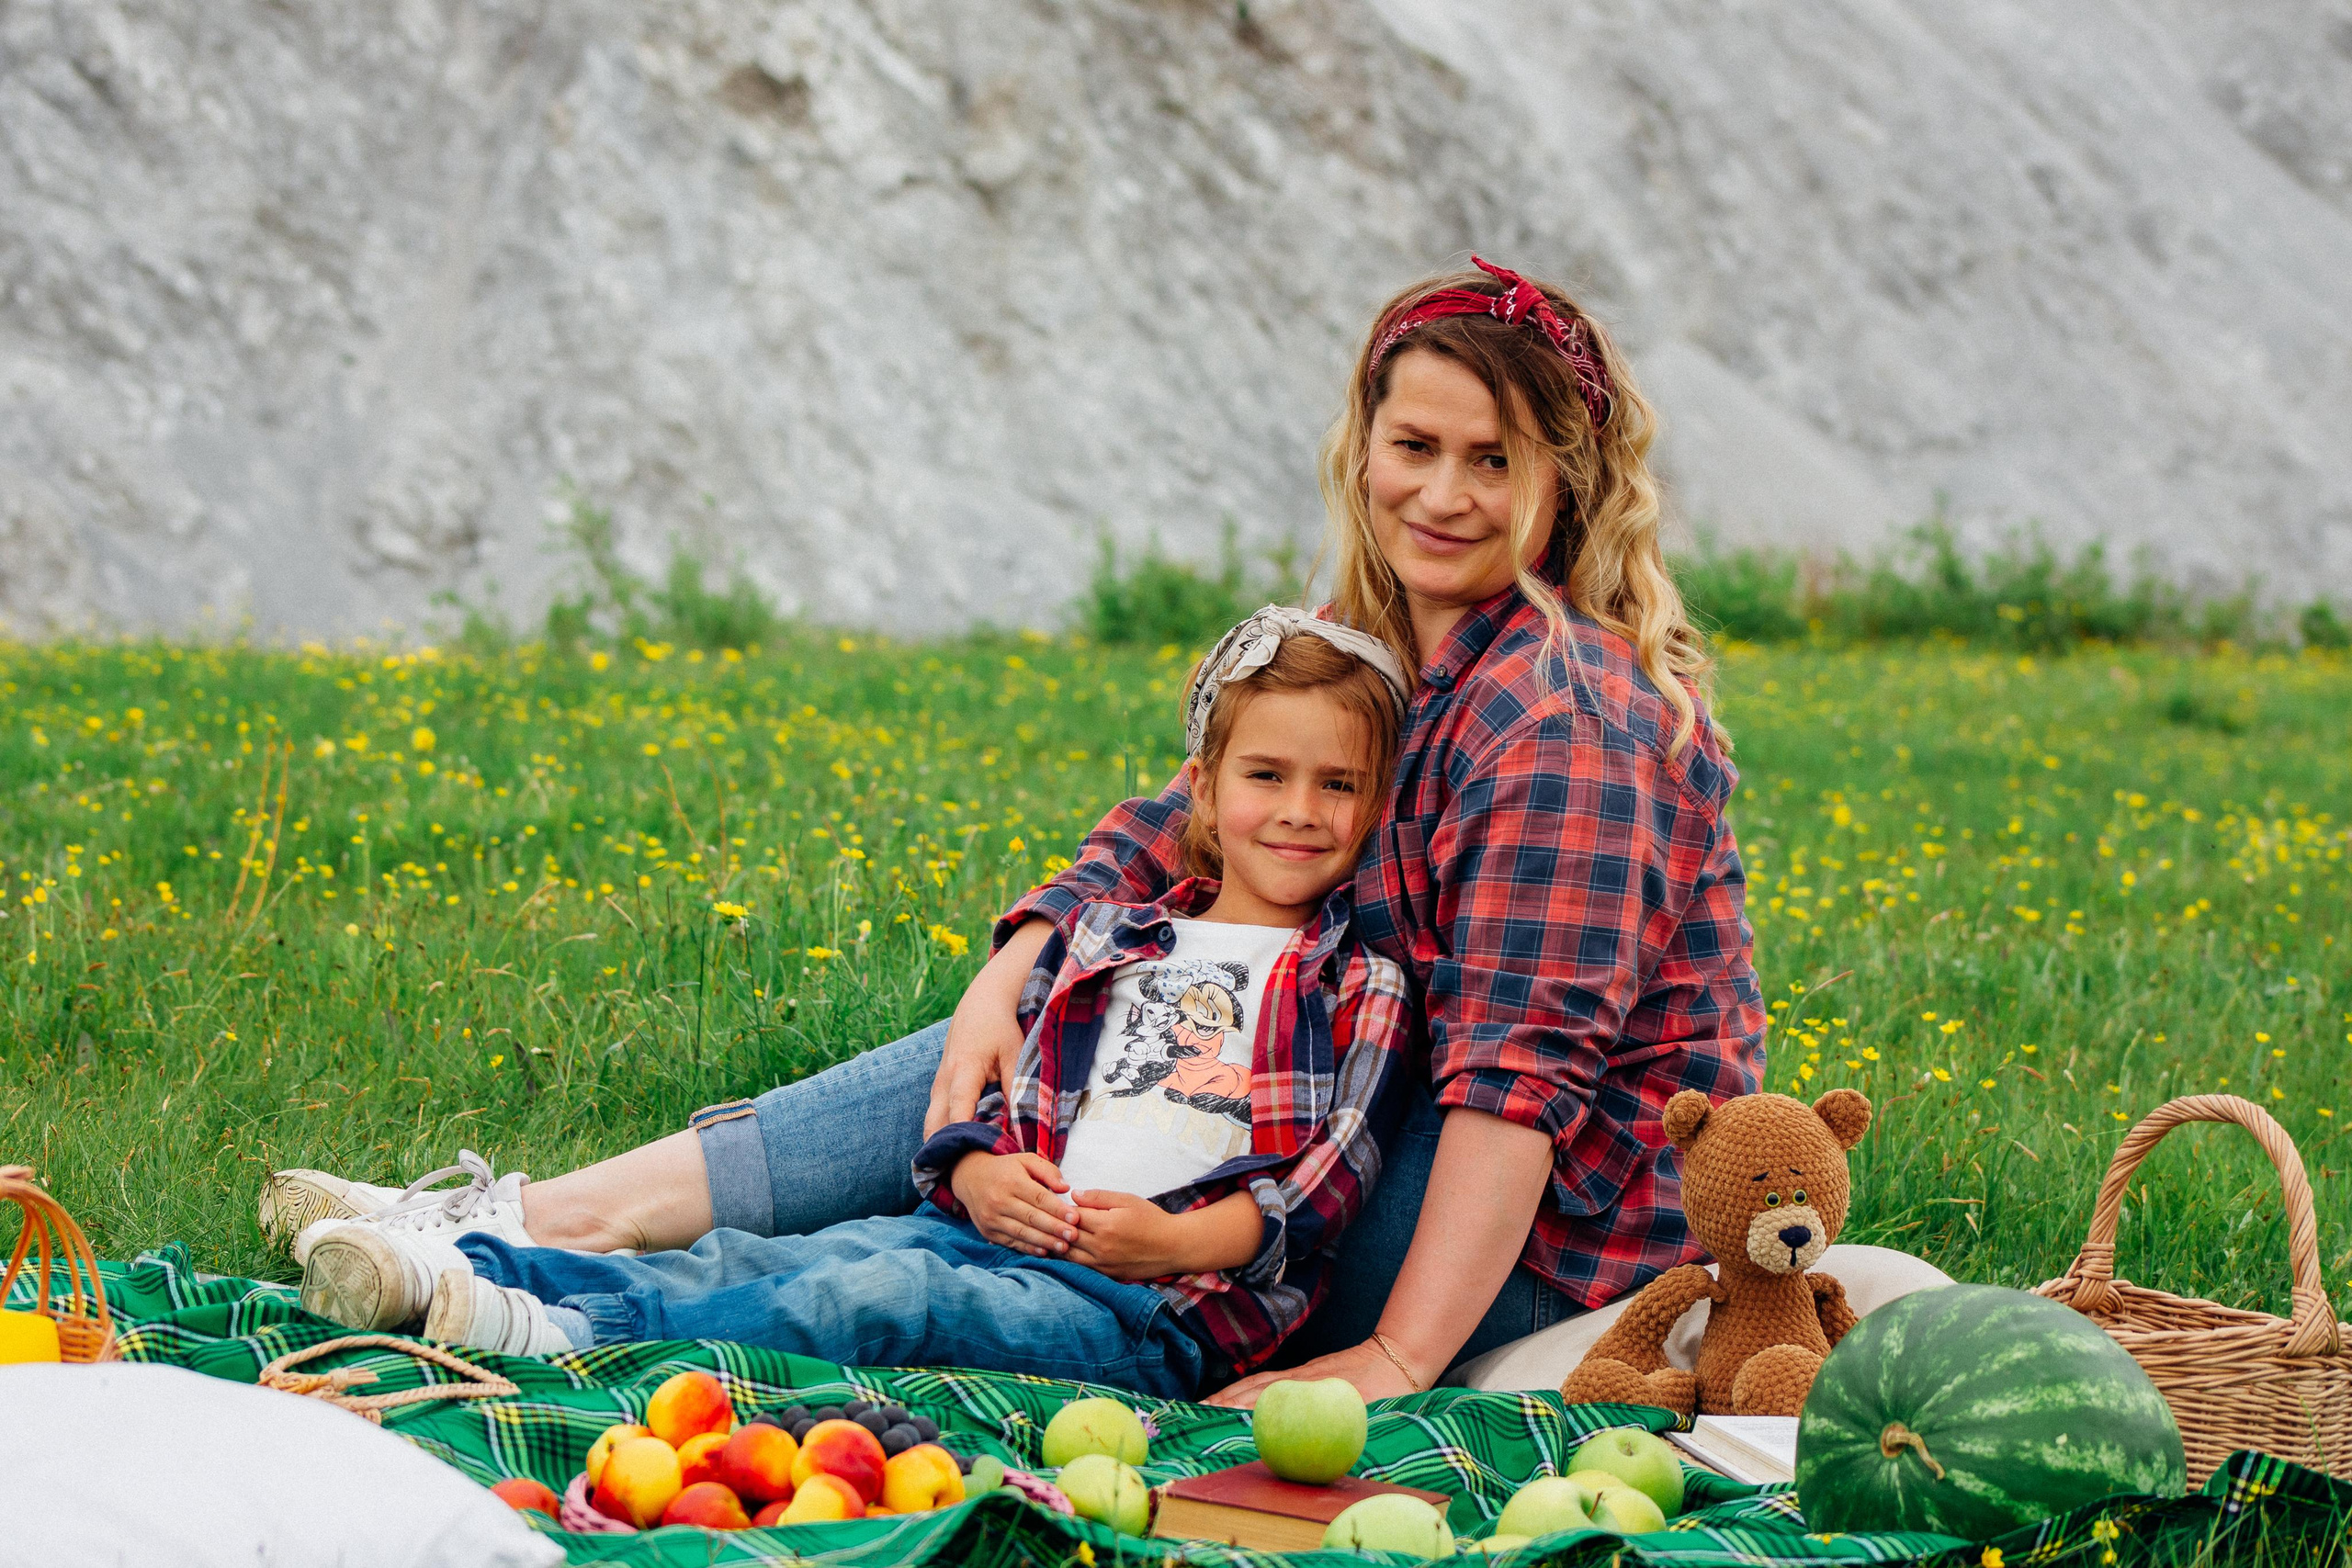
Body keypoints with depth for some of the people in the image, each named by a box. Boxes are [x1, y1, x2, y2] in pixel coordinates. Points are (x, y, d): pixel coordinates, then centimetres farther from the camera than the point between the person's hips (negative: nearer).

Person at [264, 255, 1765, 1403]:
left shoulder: (1559, 717, -21)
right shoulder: (1373, 655, 9)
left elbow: (1525, 1066, -27)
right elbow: (1181, 829, 6)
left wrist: (1397, 1363, -32)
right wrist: (1020, 961, -14)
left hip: (1565, 1198, -8)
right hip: (1399, 1109, 8)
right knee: (1021, 1053, -2)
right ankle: (546, 1220, -9)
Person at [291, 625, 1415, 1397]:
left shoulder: (1356, 990, 8)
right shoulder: (1101, 941, 21)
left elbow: (1328, 1181, -1)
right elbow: (1004, 1086, 19)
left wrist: (1174, 1240, -16)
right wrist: (981, 1173, -4)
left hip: (1158, 1309, -5)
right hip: (1006, 1228, 5)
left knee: (881, 1298, -31)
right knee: (750, 1260, -16)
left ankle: (579, 1338, -45)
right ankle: (442, 1270, -30)